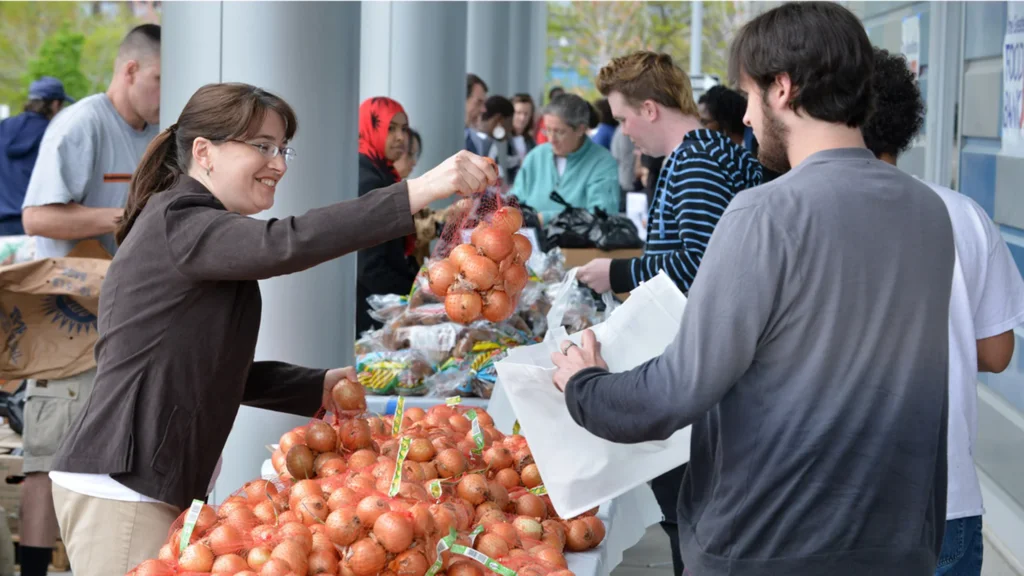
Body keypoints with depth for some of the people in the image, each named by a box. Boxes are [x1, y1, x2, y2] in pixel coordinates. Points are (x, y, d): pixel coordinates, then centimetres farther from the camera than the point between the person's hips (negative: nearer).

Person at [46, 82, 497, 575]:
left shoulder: (198, 232, 20)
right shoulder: (177, 225, -13)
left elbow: (214, 369, 21)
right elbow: (287, 243, -29)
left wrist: (319, 388, 10)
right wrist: (421, 190, -33)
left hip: (154, 485, 10)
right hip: (119, 486, -10)